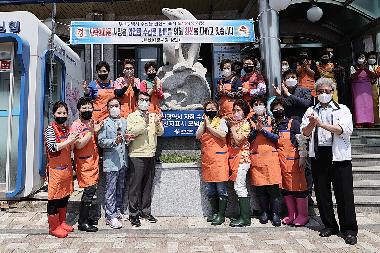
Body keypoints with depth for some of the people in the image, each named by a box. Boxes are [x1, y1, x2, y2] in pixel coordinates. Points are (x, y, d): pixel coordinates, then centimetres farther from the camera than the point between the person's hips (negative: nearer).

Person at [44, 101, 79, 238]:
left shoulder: (66, 128, 11)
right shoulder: (50, 128, -9)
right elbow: (52, 147, -20)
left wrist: (73, 140, 1)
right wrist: (68, 141, -25)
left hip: (67, 168, 7)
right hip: (55, 169, -7)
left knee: (65, 196, 14)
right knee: (54, 198, 2)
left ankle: (62, 222, 28)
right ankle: (54, 227, 13)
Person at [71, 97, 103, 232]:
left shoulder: (93, 123, 12)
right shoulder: (76, 125, -9)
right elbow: (78, 145, -18)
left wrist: (98, 131, 1)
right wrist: (91, 132, -23)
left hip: (94, 161, 7)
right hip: (84, 162, -7)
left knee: (92, 189, 10)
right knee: (89, 190, -9)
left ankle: (91, 217, 23)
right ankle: (82, 222, 3)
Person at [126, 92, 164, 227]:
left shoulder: (154, 116, 14)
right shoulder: (132, 116, 1)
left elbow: (160, 132, 5)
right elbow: (131, 132, -14)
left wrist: (157, 123, -15)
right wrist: (145, 123, -24)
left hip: (150, 155, 4)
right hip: (137, 155, -4)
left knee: (148, 186, 12)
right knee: (135, 186, 1)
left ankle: (145, 211, 24)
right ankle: (134, 214, 11)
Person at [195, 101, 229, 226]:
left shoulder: (221, 121, 4)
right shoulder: (203, 123, 17)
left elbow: (222, 134, -14)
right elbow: (197, 136, 1)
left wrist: (209, 126, -9)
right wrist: (205, 123, -4)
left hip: (219, 158, -5)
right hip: (207, 159, 5)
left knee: (221, 189, -2)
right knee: (210, 190, 10)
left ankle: (221, 215, 6)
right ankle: (214, 212, 23)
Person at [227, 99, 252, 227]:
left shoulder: (245, 124, -7)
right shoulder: (234, 123, 16)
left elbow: (238, 140, -17)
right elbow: (229, 140, 12)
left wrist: (232, 127, -9)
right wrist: (229, 125, 7)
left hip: (242, 157, -8)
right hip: (234, 157, 8)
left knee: (239, 187, -8)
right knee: (240, 187, 10)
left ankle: (245, 218, -2)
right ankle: (245, 215, 18)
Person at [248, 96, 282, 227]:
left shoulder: (271, 119, 9)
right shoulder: (250, 121, 10)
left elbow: (276, 137, -1)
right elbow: (247, 139, 2)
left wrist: (263, 129, -11)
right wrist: (256, 129, -12)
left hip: (271, 156, -1)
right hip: (256, 158, 1)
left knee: (273, 186, -4)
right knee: (260, 187, 4)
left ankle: (275, 214, 6)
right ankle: (264, 212, 16)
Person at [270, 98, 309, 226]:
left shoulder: (293, 123, -1)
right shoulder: (273, 125, 13)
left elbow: (301, 141, -6)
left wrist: (302, 158, -11)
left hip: (294, 160, -5)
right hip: (280, 161, 5)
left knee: (298, 186, 0)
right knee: (285, 187, 9)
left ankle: (302, 215, 12)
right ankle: (291, 214, 21)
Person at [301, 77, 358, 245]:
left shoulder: (342, 110, 8)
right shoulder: (311, 111, 14)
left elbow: (345, 130, -10)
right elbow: (305, 133, 2)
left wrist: (322, 124, -20)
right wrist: (311, 125, -19)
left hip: (339, 156, -2)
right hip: (318, 156, 3)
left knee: (344, 193, -1)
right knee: (322, 193, 7)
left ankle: (349, 229, 12)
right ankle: (329, 225, 22)